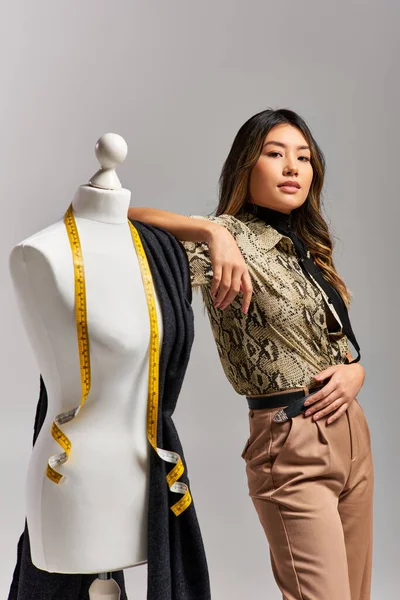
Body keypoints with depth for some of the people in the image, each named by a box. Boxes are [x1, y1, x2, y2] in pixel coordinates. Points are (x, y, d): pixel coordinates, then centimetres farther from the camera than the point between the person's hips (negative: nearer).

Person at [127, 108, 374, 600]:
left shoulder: (307, 248, 13)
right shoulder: (229, 239, -9)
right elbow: (125, 216, -20)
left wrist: (355, 372, -4)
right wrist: (213, 230, -32)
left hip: (353, 433, 8)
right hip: (292, 447, -8)